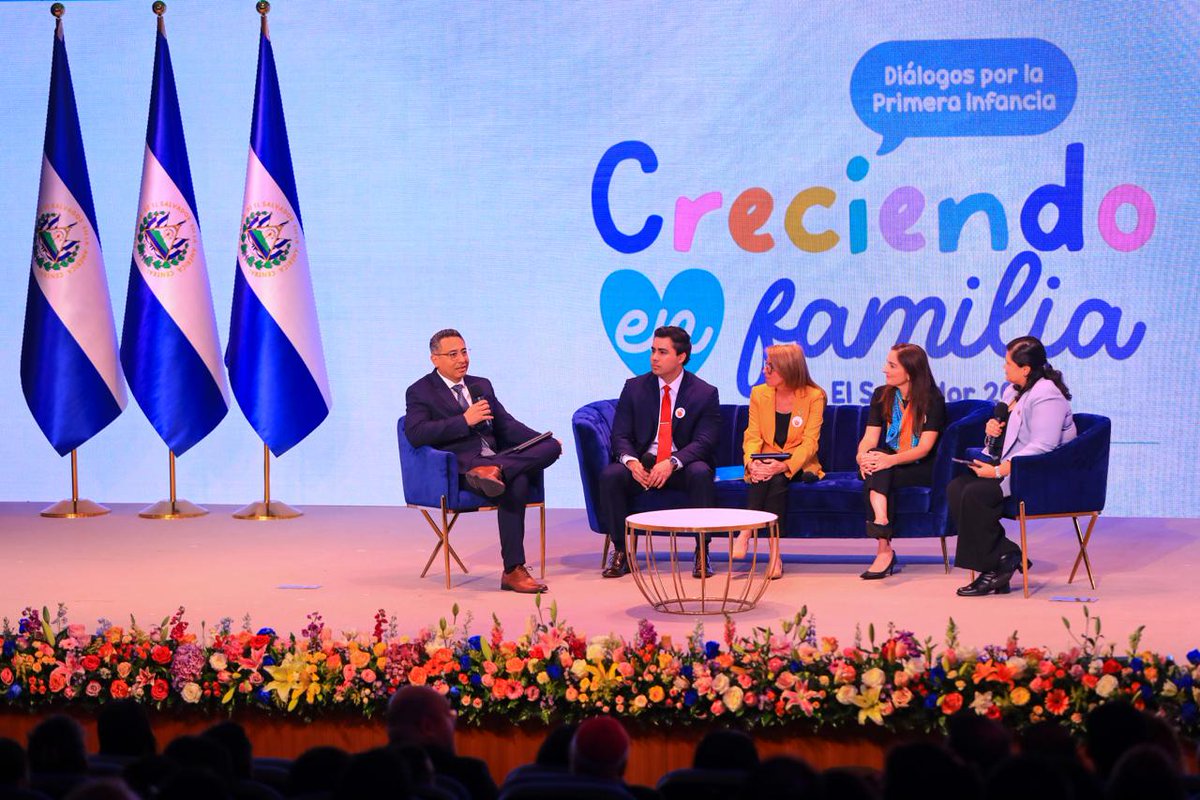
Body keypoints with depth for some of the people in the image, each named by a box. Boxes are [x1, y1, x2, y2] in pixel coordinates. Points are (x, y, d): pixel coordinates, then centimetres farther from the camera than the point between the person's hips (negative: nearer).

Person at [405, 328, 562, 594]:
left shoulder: (482, 386, 25)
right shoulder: (420, 392, 5)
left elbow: (506, 425, 22)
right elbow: (415, 434, -11)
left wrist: (545, 442, 5)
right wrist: (465, 420, -16)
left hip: (494, 456, 7)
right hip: (460, 469, -7)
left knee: (551, 446, -22)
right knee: (516, 484, -35)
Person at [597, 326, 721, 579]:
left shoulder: (705, 393, -2)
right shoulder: (634, 387, 5)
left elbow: (704, 442, -10)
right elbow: (620, 435, 1)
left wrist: (672, 463, -28)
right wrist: (631, 461, -22)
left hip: (683, 466, -2)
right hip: (642, 463, 2)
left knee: (701, 473, -35)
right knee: (610, 475, -28)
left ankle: (702, 552, -25)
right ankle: (620, 552, -17)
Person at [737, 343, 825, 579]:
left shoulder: (814, 396, -6)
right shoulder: (759, 394, 5)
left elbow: (809, 442, -13)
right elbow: (752, 436, 0)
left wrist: (784, 466, -29)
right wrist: (751, 462, -22)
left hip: (799, 466, -2)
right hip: (766, 464, 2)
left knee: (777, 478, -35)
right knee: (763, 477, -33)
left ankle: (745, 534, -36)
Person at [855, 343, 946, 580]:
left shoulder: (933, 399, -7)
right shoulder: (882, 395, 8)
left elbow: (925, 447, -16)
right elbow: (870, 438, 1)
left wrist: (892, 460, -33)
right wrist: (862, 456, -24)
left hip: (920, 468, -4)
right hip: (888, 461, 4)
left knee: (879, 474, -33)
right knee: (874, 456, -32)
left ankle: (883, 549, -40)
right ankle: (883, 535, -50)